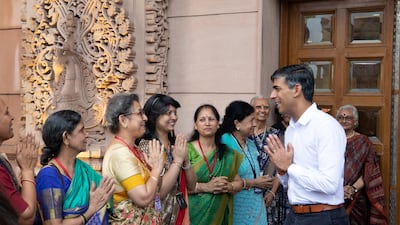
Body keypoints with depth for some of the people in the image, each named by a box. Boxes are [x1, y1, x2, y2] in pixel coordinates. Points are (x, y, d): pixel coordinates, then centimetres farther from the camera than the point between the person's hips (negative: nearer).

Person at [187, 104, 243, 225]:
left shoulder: (228, 154, 5)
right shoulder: (187, 150, -8)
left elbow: (239, 183, 7)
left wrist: (227, 187, -12)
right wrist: (205, 187, -23)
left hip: (219, 215, 4)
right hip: (192, 214, -4)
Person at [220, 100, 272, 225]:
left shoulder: (251, 144, 10)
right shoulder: (225, 144, -16)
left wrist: (262, 181, 0)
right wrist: (253, 183, -13)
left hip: (256, 205, 7)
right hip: (238, 208, -7)